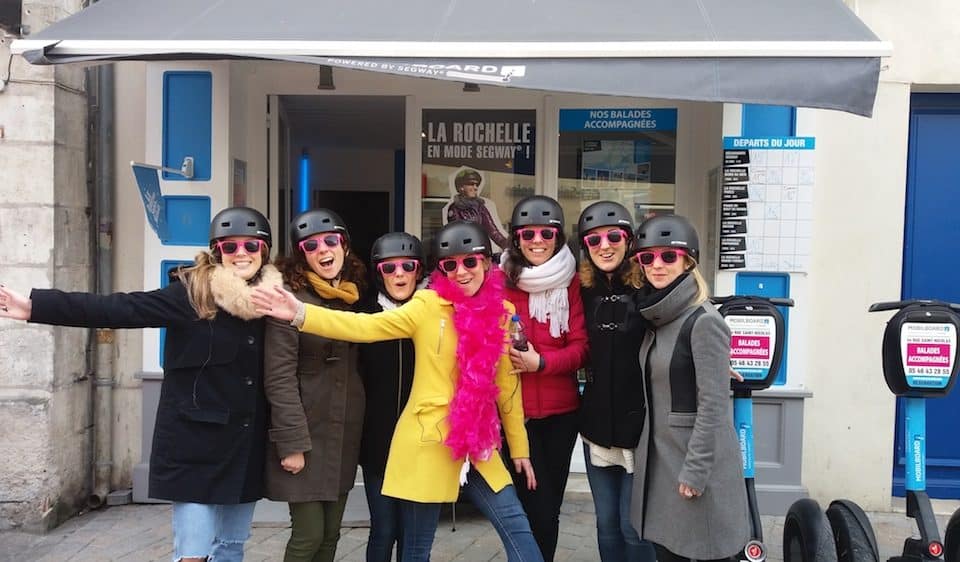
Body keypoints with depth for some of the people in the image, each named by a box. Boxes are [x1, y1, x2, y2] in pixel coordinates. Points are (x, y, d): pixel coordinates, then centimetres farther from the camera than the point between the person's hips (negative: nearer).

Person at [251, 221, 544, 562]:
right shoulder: (428, 305, -6)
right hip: (428, 442, -3)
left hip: (476, 444, 3)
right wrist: (301, 314, -29)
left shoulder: (502, 312, 4)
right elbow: (366, 327, -16)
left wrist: (519, 447, 13)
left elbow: (507, 384, 11)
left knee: (516, 526, 2)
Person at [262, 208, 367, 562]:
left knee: (330, 534, 12)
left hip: (343, 436, 6)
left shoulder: (353, 298, 8)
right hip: (306, 434, -6)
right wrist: (292, 443, -19)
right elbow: (279, 377, -17)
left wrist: (356, 432, 8)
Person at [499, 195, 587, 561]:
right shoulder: (500, 282, -4)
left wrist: (540, 362, -19)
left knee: (551, 507, 12)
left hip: (561, 410, 2)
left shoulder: (572, 283, 1)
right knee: (539, 512, -2)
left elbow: (580, 347, -4)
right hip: (515, 410, -2)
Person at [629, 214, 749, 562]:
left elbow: (713, 405, -18)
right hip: (659, 455, 8)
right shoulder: (657, 317, 8)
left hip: (697, 456, -7)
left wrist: (695, 469, -19)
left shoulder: (704, 321, -16)